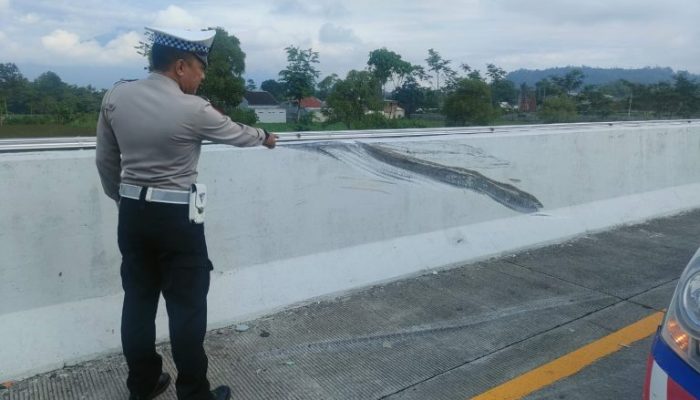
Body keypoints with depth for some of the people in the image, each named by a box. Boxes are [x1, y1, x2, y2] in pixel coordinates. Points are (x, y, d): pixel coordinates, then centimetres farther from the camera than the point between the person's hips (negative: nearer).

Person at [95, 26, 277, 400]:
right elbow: (236, 133, 3)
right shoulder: (193, 109, -15)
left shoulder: (115, 96, 1)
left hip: (132, 214, 6)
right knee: (186, 306, 6)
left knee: (138, 300, 15)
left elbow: (105, 160, 9)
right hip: (176, 217, -6)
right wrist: (264, 137, 23)